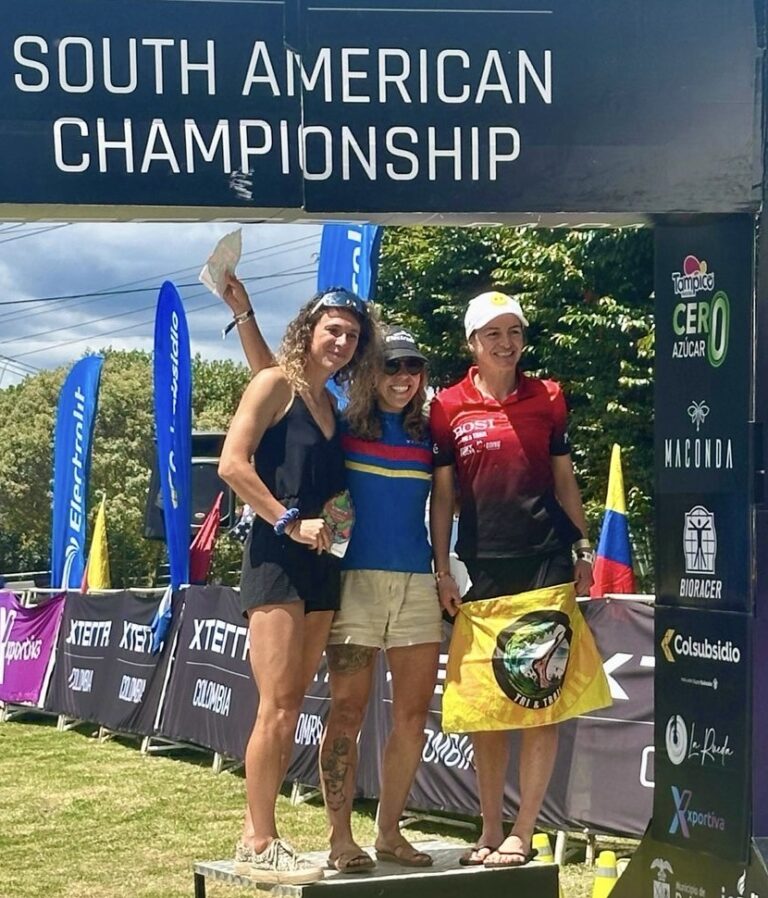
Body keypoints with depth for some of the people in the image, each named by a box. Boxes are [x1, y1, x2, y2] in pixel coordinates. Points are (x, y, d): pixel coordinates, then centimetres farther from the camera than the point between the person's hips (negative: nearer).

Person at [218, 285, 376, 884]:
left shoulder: (331, 406, 17)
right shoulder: (277, 384, -4)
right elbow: (232, 464, -13)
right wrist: (290, 521, -16)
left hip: (321, 564, 8)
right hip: (276, 559, -8)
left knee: (292, 705, 8)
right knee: (278, 705, -11)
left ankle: (258, 834, 14)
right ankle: (260, 846, -5)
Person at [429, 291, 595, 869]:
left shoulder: (548, 398, 6)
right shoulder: (449, 407, 3)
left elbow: (565, 481, 11)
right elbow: (442, 495, 4)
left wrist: (584, 550, 6)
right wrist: (442, 571, 0)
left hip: (546, 561, 0)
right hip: (483, 568, 0)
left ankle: (523, 835, 4)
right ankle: (490, 831, 16)